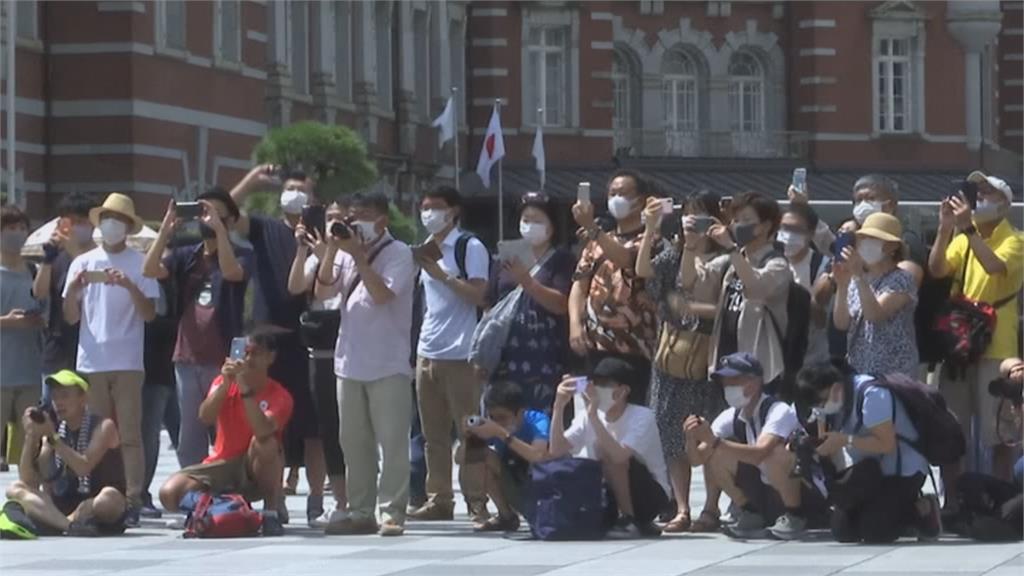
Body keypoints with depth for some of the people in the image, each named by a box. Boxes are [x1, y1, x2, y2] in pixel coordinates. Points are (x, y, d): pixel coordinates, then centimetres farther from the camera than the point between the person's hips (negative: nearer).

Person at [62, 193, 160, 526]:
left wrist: (130, 286, -16)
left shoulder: (140, 264, 5)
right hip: (91, 362, 3)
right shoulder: (83, 263, 12)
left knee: (129, 435, -6)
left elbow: (149, 314, -1)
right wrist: (73, 289, -9)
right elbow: (71, 317, 10)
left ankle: (132, 502, -8)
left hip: (127, 362, -3)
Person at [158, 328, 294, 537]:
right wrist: (225, 384, -29)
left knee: (264, 443, -38)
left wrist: (245, 388, -35)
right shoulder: (224, 382, 3)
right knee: (170, 492, -22)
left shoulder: (279, 396, -9)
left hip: (256, 471, -3)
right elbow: (205, 417, -16)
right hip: (222, 464, 3)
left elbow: (263, 432, -30)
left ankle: (271, 513, -21)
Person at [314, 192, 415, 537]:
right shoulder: (347, 253, 11)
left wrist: (359, 255, -16)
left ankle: (392, 512, -5)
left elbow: (382, 294, -18)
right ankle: (360, 512, 15)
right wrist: (332, 251, -5)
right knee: (354, 443, 9)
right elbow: (322, 292, 5)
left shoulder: (398, 253, -6)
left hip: (388, 364, -6)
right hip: (350, 362, 6)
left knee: (392, 442, -6)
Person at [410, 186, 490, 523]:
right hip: (427, 353, 7)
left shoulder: (470, 248, -5)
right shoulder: (426, 250, 17)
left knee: (468, 431, -7)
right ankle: (439, 499, 12)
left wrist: (441, 274, -19)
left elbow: (477, 294, -15)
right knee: (434, 434, 8)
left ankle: (477, 502, -6)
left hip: (459, 354, -7)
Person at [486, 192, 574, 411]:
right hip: (506, 360, 5)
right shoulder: (509, 259, 18)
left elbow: (561, 305, -9)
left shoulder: (561, 260, 3)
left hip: (543, 363, -5)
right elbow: (491, 307, 20)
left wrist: (527, 281, -19)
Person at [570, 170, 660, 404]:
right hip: (594, 346, 5)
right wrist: (575, 325, -5)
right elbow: (579, 284, 12)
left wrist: (591, 227, -30)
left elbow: (625, 258, -20)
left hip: (632, 348, -5)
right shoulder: (597, 243, 19)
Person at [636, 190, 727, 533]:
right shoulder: (674, 257, 11)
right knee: (673, 436, 3)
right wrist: (650, 230, -15)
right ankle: (682, 510, 7)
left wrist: (693, 307, -16)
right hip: (673, 355, 5)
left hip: (707, 356, -5)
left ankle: (711, 509, 5)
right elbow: (643, 271, -6)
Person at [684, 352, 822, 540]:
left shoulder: (779, 411, -23)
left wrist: (714, 441, -43)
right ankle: (750, 515, 5)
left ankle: (795, 517, -13)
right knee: (716, 456, -9)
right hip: (764, 494, 6)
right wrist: (691, 438, -29)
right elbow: (697, 459, -7)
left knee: (776, 453, -35)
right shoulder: (730, 417, -3)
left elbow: (760, 453, -39)